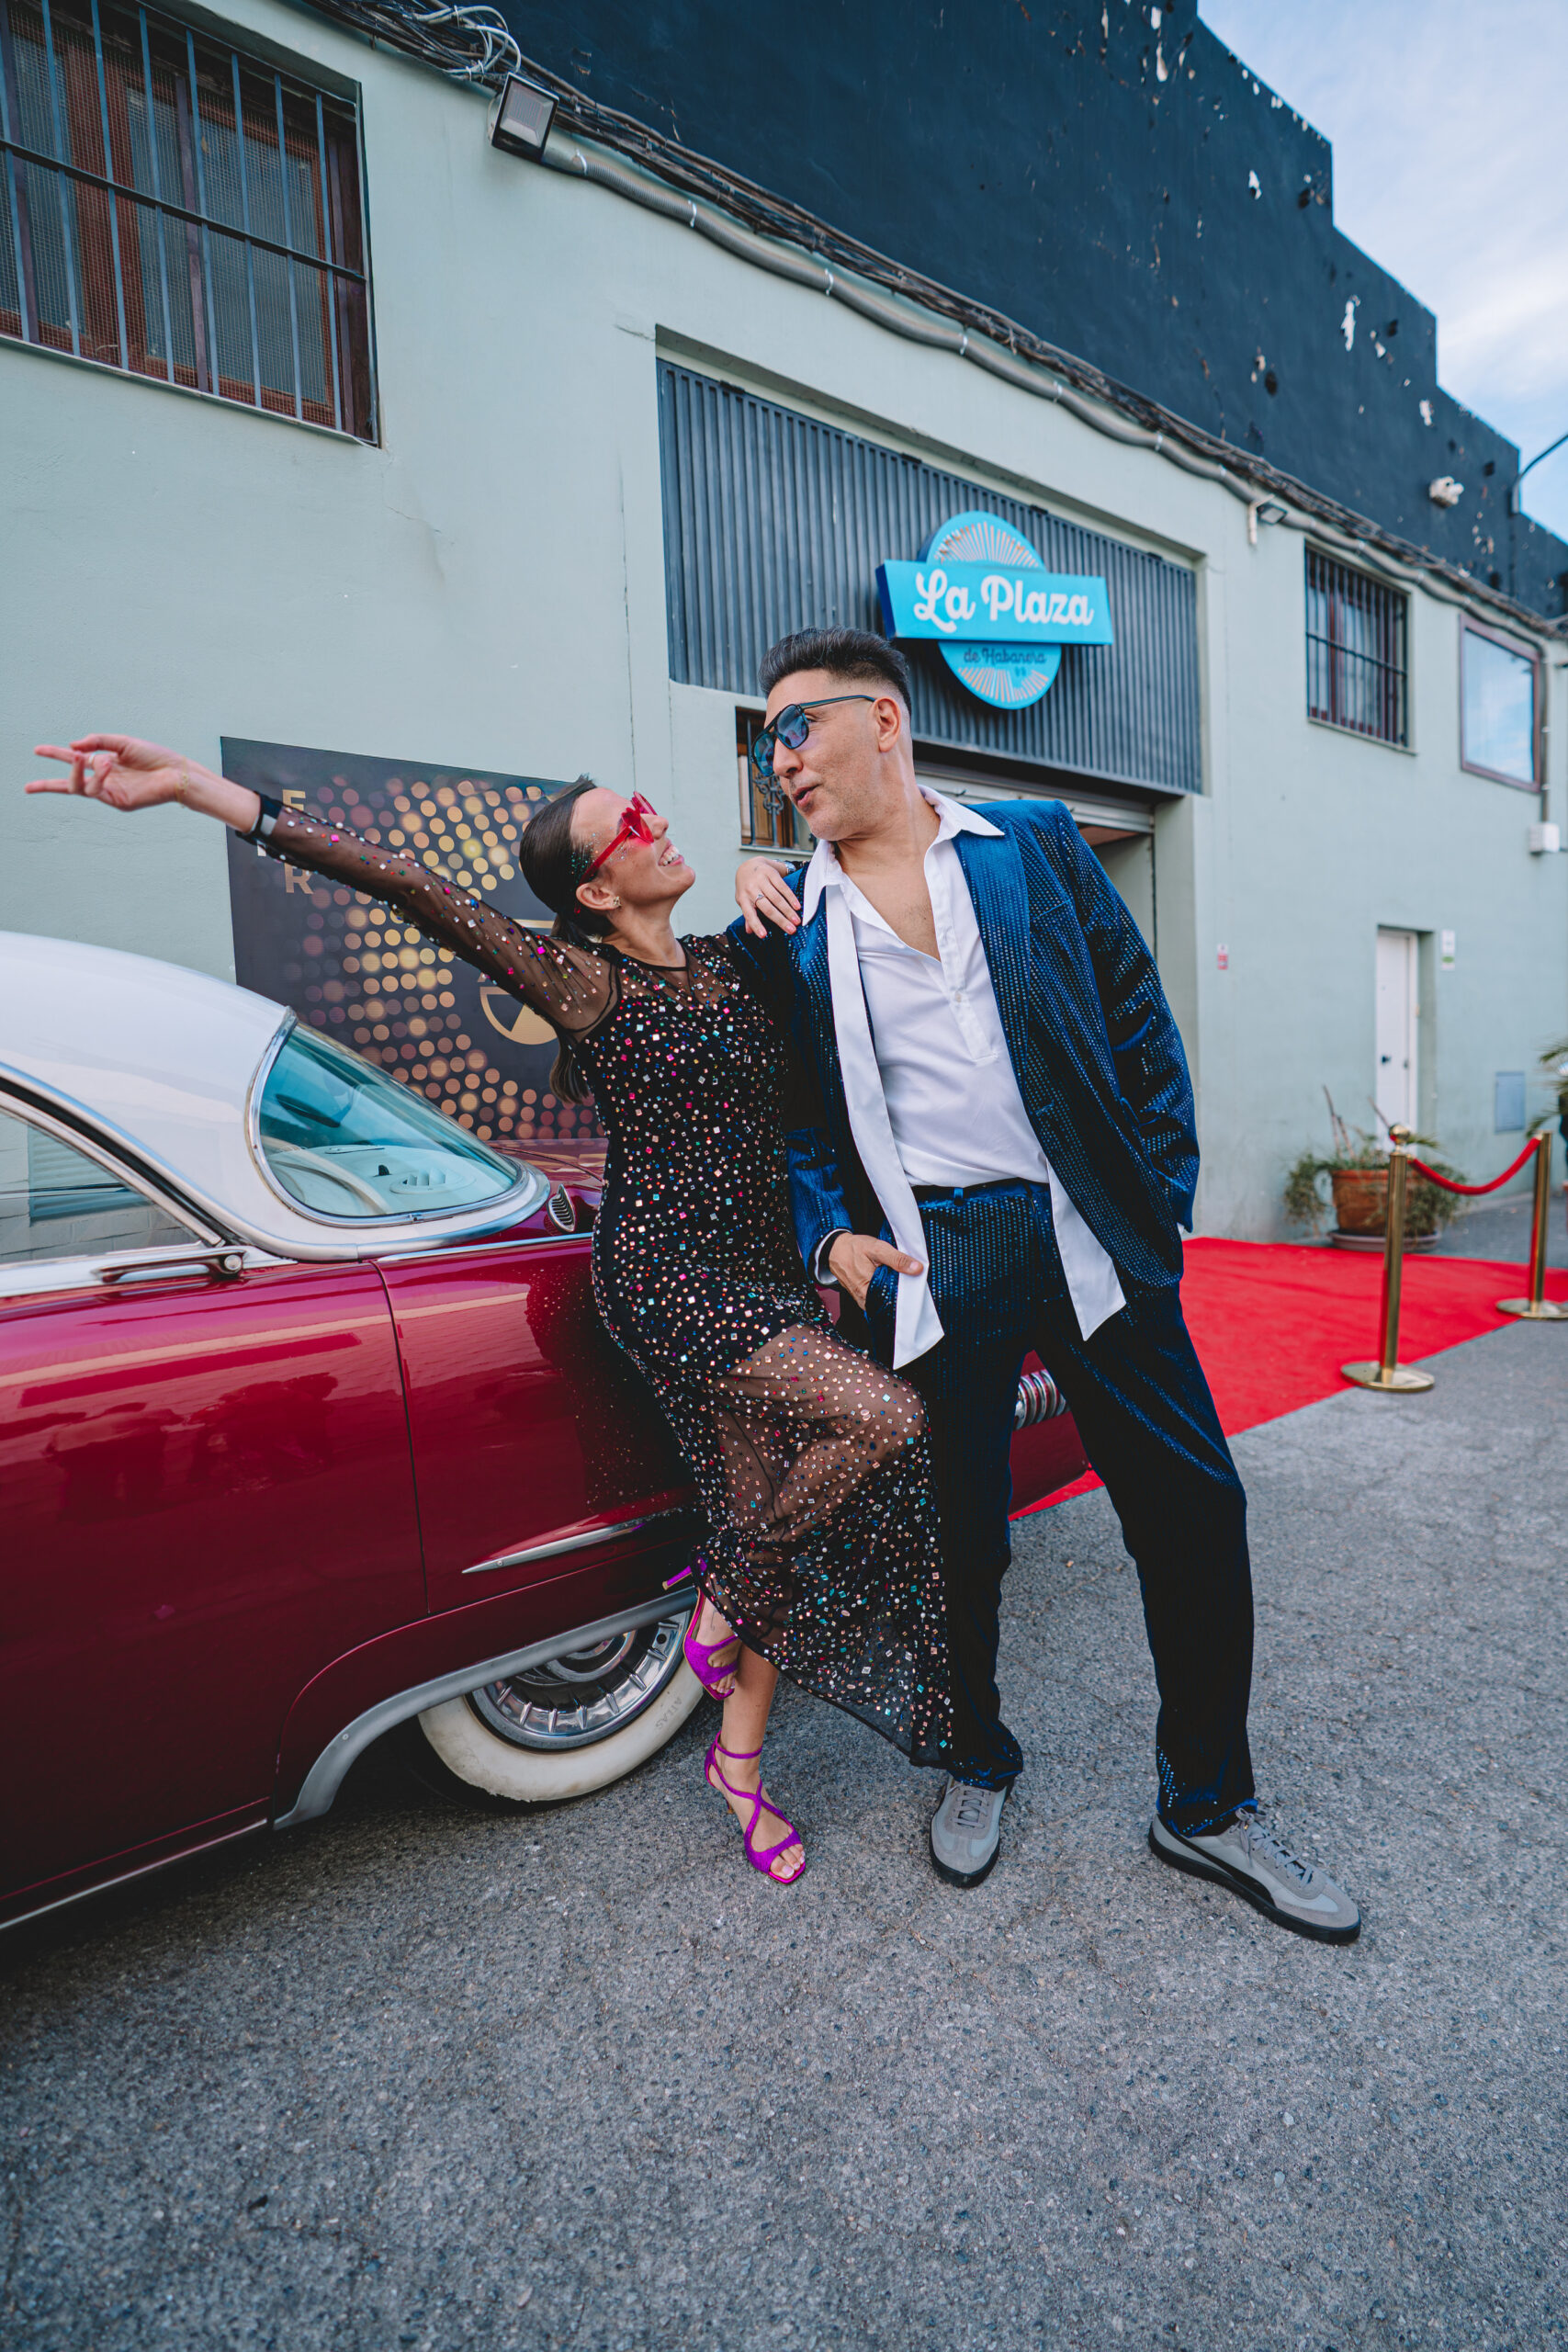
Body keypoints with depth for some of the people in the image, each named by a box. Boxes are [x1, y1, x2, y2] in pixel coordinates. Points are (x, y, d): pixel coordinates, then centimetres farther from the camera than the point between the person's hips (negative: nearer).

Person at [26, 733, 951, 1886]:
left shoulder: (732, 963, 8)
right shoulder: (583, 983, -11)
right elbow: (413, 886, -17)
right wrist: (191, 783, -22)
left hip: (768, 1268, 7)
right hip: (666, 1272, -7)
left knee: (773, 1514, 10)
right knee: (882, 1418, -22)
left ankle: (740, 1757, 32)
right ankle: (722, 1606, 4)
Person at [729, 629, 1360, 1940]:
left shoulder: (1036, 842, 7)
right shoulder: (792, 924, 8)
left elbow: (1139, 1019, 6)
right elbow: (793, 1112, 11)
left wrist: (1165, 1197, 0)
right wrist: (831, 1234, -4)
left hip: (1088, 1232, 1)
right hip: (926, 1256, 0)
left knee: (1194, 1511, 6)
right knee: (958, 1537, 10)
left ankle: (1208, 1807, 30)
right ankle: (979, 1761, 39)